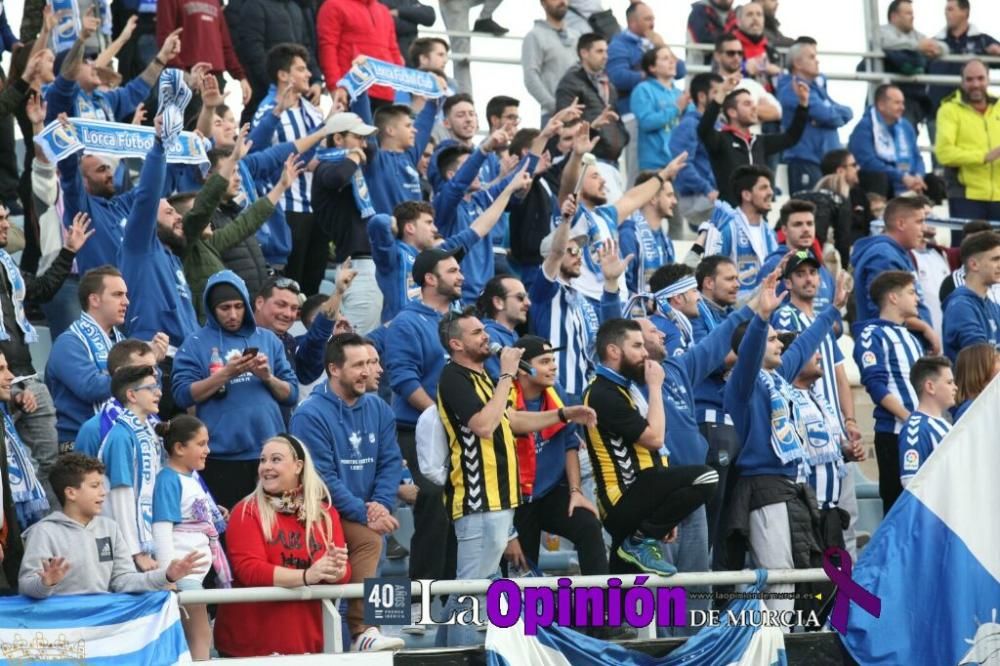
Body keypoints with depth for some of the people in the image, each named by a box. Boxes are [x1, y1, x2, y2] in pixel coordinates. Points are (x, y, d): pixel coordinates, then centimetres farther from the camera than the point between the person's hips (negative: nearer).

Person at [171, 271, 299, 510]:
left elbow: (292, 395, 11)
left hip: (269, 452, 3)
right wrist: (225, 375, -14)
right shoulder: (197, 343, 5)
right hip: (222, 456, -3)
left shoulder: (268, 340, 13)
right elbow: (182, 395, -6)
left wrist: (268, 378, -8)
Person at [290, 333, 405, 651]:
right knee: (368, 539, -30)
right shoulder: (311, 415, -12)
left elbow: (391, 462, 5)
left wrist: (380, 504, -12)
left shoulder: (378, 409, 7)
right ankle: (361, 628, -26)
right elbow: (322, 478, -17)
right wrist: (364, 514, -20)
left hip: (366, 511, 5)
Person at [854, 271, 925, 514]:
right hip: (894, 432, -8)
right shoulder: (873, 336, -4)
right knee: (898, 503, -6)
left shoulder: (912, 338, 22)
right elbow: (876, 385, -14)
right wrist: (910, 418, -19)